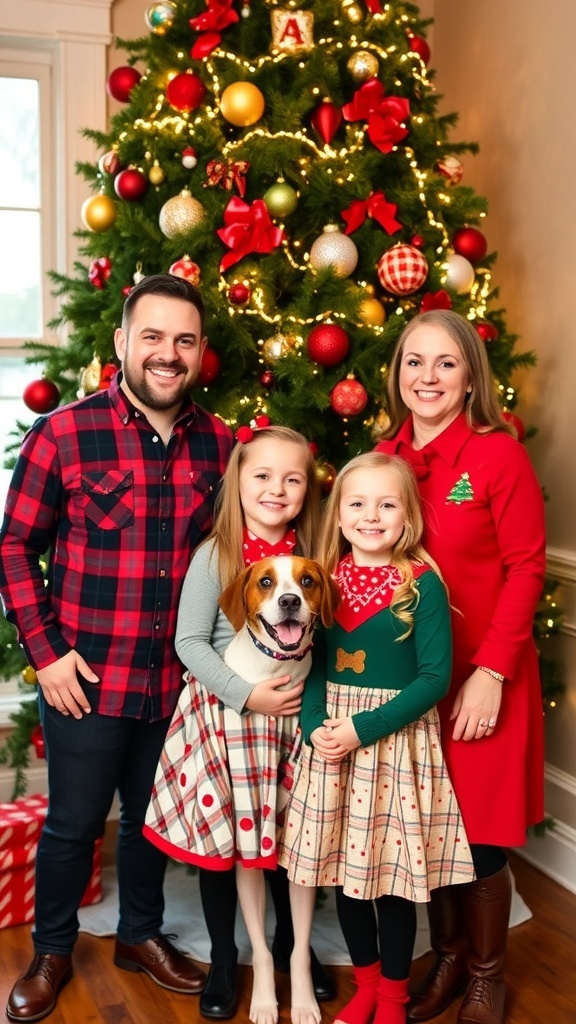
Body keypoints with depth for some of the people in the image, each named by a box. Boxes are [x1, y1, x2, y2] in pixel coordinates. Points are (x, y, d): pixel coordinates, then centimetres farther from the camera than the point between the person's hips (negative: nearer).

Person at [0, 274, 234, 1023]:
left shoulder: (220, 444, 0)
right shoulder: (63, 434, -11)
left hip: (181, 680, 3)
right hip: (86, 680, -3)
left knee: (153, 816, 20)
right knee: (73, 824, 13)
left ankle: (142, 933, 43)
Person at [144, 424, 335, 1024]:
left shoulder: (312, 557, -1)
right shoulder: (214, 556, -10)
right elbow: (189, 643, -10)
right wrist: (248, 695, -16)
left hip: (296, 714, 3)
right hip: (227, 714, -3)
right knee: (226, 840, 9)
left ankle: (292, 946, 36)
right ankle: (226, 958, 29)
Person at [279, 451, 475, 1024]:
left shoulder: (422, 583, -10)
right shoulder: (328, 576, 2)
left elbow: (435, 677, -13)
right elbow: (313, 661, 5)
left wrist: (363, 730, -19)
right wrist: (316, 726, -12)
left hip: (396, 740, -4)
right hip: (332, 738, 4)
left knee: (394, 873, 6)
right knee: (343, 868, 12)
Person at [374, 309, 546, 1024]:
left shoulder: (498, 456, -11)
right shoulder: (384, 457, 3)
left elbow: (525, 568, -11)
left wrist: (490, 672, -15)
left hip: (481, 677, -4)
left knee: (480, 837, 6)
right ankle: (446, 960, 36)